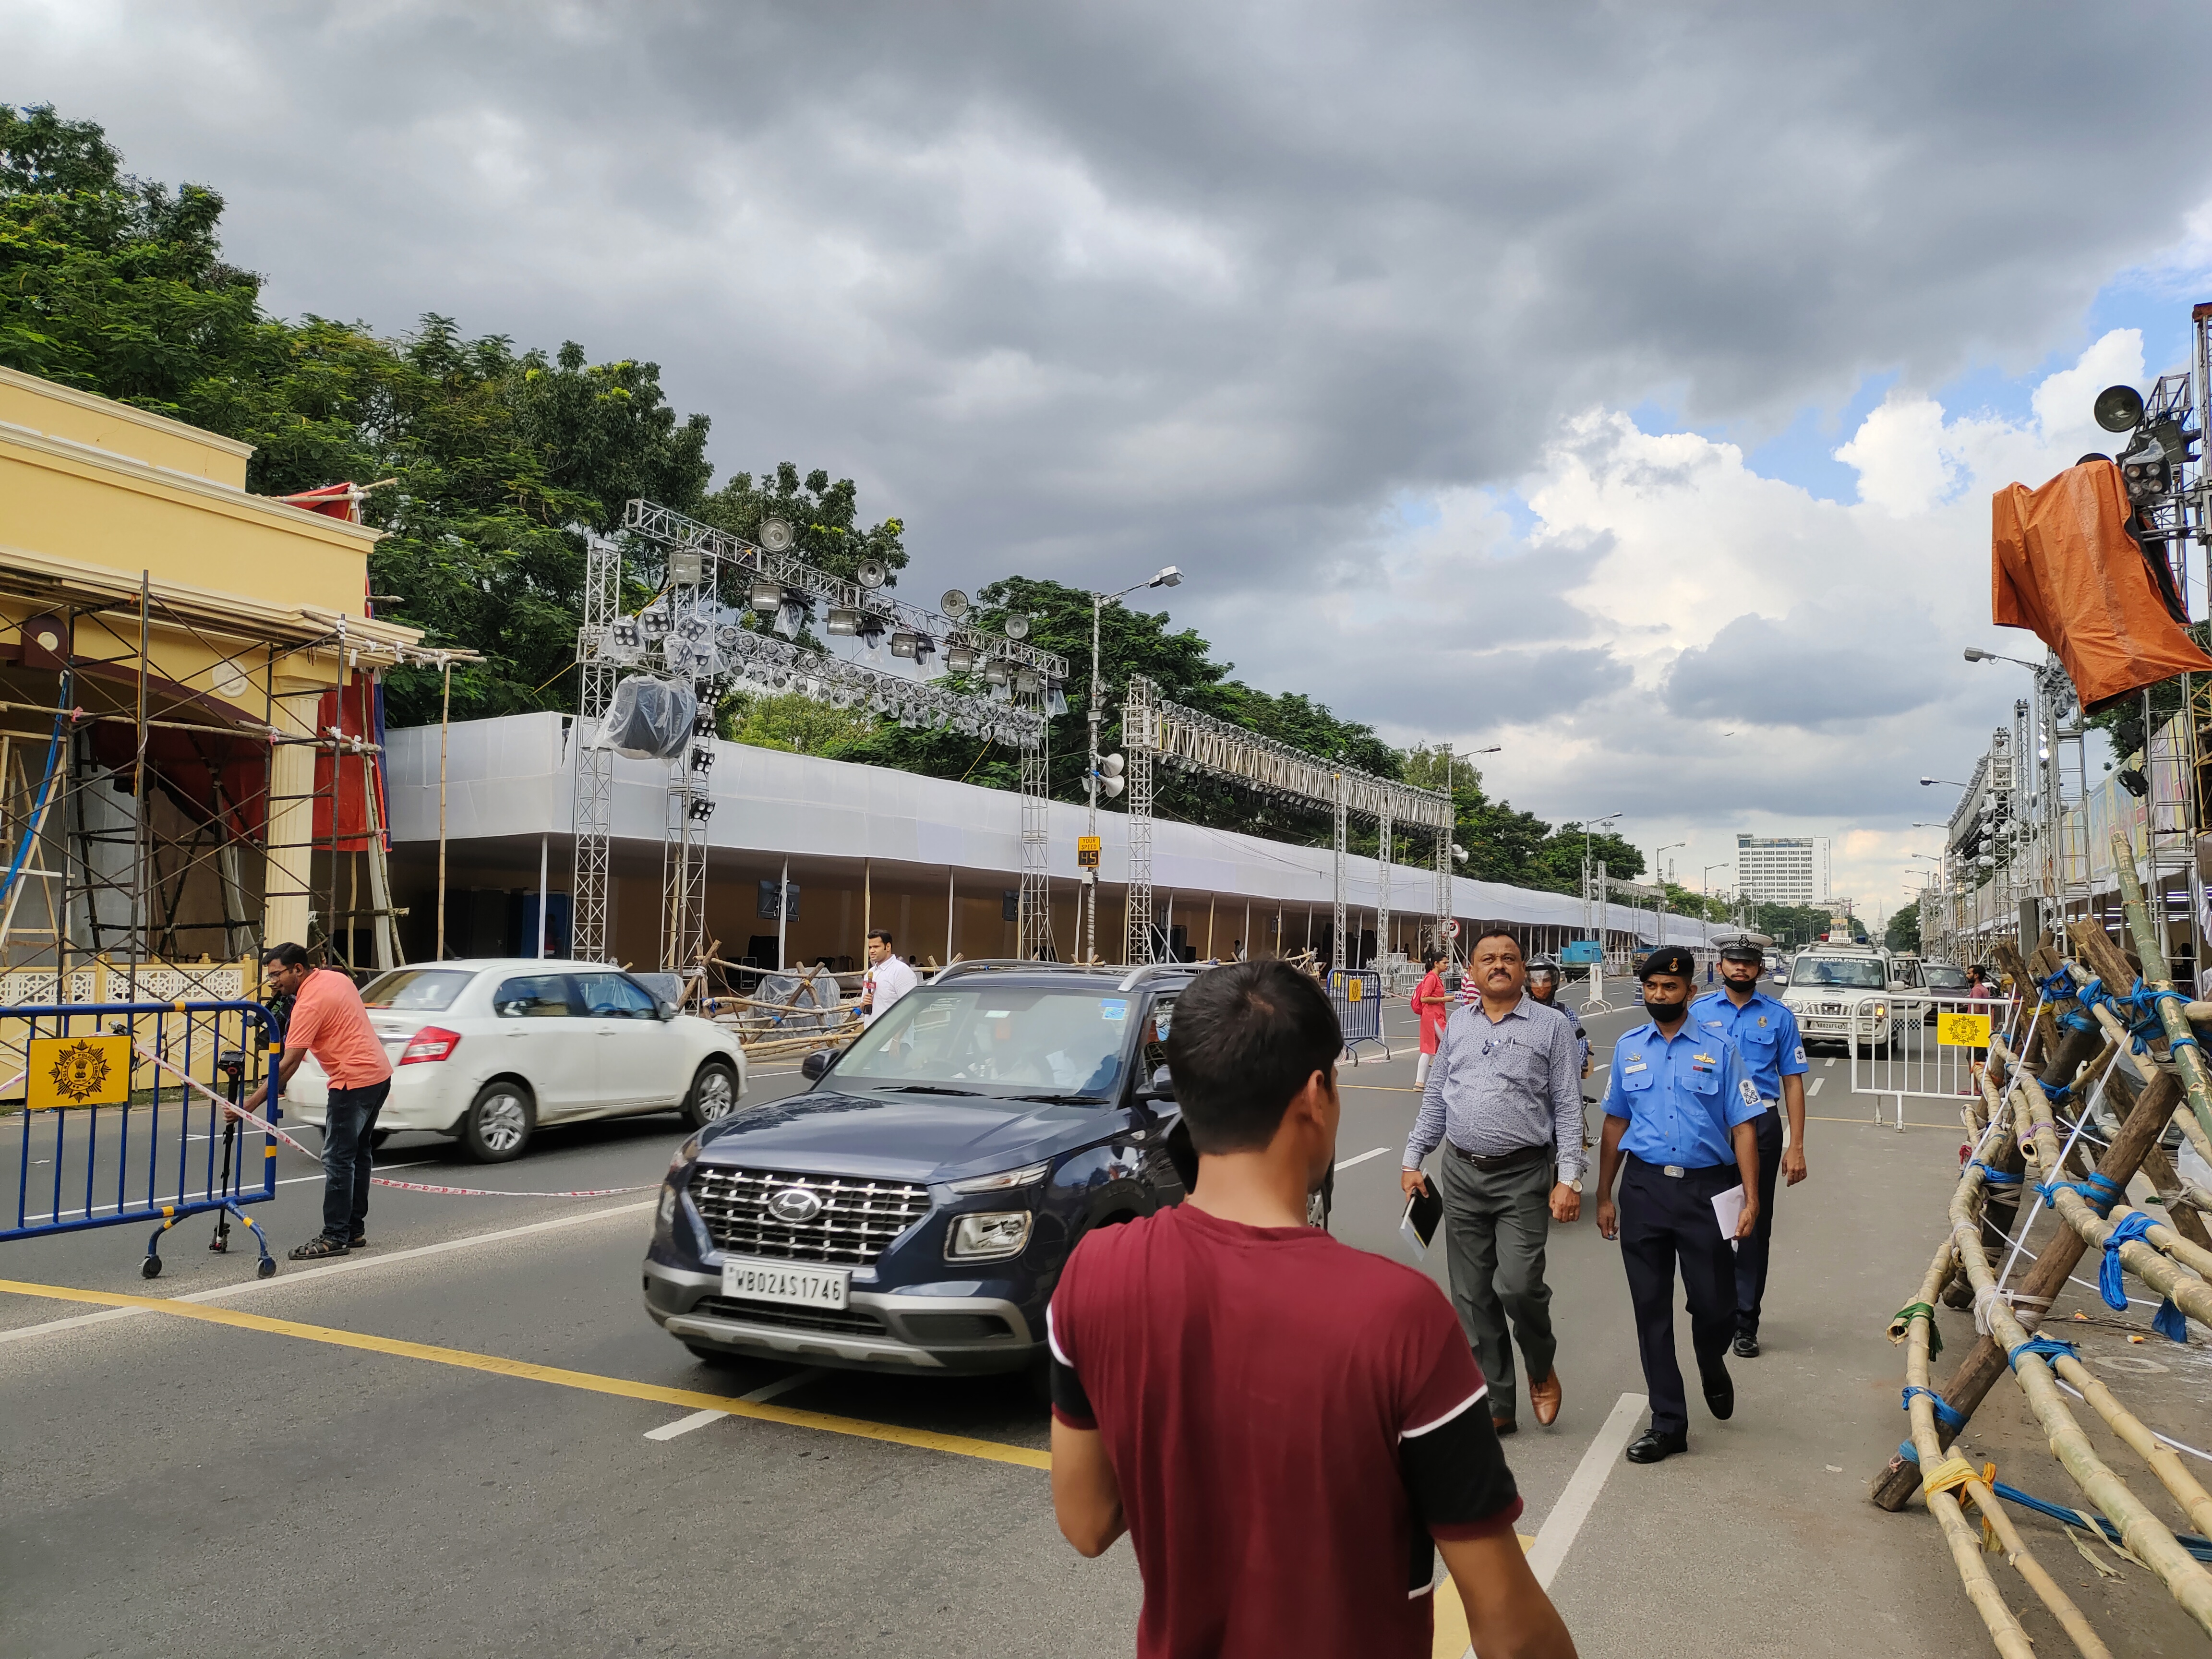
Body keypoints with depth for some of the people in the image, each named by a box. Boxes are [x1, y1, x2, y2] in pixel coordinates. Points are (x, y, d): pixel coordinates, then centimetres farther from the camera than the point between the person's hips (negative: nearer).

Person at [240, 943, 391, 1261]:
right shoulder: (336, 977, 10)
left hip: (354, 1081, -10)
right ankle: (355, 1229, 22)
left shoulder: (309, 1003, -16)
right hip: (379, 1073, 10)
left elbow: (288, 1064, -20)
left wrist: (251, 1103, -20)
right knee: (360, 1153, 15)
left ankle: (335, 1237, -4)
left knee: (338, 1159, -6)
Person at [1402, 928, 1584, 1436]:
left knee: (1518, 1285, -13)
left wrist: (1569, 1179, -10)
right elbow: (1435, 1099, 16)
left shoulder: (1551, 1026, 0)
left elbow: (1568, 1108, -3)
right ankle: (1497, 1405, 20)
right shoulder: (1456, 1025, 11)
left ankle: (1542, 1367, 19)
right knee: (1473, 1297, 7)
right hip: (1462, 1174, 4)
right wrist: (1413, 1159, 9)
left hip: (1523, 1176, -4)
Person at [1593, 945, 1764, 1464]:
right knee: (1651, 1308, 6)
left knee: (1714, 1304, 3)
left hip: (1706, 1188, -2)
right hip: (1643, 1187, 2)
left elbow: (1743, 1127, -2)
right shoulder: (1628, 1048, 9)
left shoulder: (1719, 1050, 1)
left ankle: (1712, 1363, 39)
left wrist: (1751, 1198, -10)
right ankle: (1668, 1422, 18)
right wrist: (1604, 1197, 10)